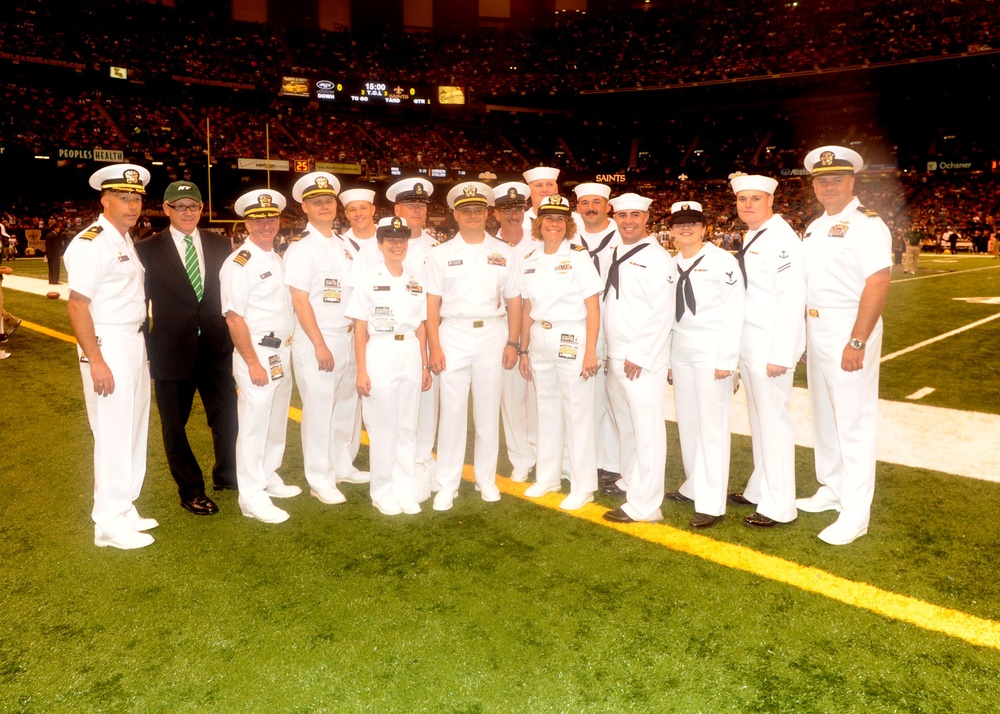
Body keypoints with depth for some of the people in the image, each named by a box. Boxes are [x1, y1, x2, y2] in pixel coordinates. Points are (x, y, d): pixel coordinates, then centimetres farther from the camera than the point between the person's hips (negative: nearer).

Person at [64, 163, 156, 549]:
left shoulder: (126, 241, 14)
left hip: (134, 341, 9)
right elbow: (77, 306, -18)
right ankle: (109, 523, 10)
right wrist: (96, 361, -21)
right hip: (107, 345, -9)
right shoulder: (91, 242, -13)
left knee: (134, 430, 15)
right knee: (113, 434, -3)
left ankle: (125, 510, 29)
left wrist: (139, 345, 9)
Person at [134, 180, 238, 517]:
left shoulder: (220, 245, 5)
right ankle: (191, 491, 27)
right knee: (175, 425, 10)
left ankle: (227, 474, 34)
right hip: (172, 351, -2)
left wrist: (235, 338, 4)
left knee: (227, 416, 10)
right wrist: (145, 352, -5)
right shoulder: (147, 249, -4)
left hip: (216, 348, 2)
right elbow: (140, 304, -2)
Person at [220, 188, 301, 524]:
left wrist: (287, 351, 11)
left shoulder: (278, 260, 12)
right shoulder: (239, 264, -13)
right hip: (257, 354, -8)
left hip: (283, 353, 8)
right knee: (254, 426, -2)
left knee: (277, 421, 17)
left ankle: (269, 478, 32)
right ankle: (252, 497, 8)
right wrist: (253, 363, -18)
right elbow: (234, 318, -16)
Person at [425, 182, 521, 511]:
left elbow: (514, 300, 8)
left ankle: (486, 479, 21)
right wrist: (434, 347, -7)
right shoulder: (441, 254, 4)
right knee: (452, 411, 0)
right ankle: (447, 485, 10)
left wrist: (512, 342, 1)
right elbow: (432, 303, 0)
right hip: (453, 336, -1)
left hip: (493, 335, 1)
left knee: (488, 411, 8)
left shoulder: (503, 252, 8)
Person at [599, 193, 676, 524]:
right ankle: (630, 480, 35)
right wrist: (612, 353, 11)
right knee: (624, 424, 19)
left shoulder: (657, 258, -9)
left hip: (643, 361, -8)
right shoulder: (615, 254, 15)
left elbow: (662, 314, -14)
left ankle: (644, 505, 1)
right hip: (615, 357, 8)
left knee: (647, 430, -4)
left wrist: (638, 356, -16)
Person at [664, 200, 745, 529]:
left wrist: (726, 360, -14)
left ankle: (712, 503, 1)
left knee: (712, 425, -5)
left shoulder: (721, 260, -7)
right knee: (687, 422, 11)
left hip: (711, 352, -6)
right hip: (681, 352, 6)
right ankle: (694, 486, 26)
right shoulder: (672, 265, 11)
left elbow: (734, 312, -11)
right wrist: (669, 358, 11)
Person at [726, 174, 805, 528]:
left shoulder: (781, 239, -13)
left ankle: (780, 506, 10)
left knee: (773, 421, -1)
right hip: (748, 344, 9)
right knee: (759, 419, 16)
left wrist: (781, 355, -20)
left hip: (771, 346, -9)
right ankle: (760, 489, 29)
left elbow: (792, 299, -19)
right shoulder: (751, 237, 14)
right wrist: (739, 345, 9)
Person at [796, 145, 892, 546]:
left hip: (850, 332, -8)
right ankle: (831, 490, 32)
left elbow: (878, 283, -20)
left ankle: (855, 513, 7)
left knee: (854, 421, -3)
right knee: (824, 416, 17)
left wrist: (857, 343, -24)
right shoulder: (815, 228, 14)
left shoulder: (865, 224, -11)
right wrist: (806, 334, 9)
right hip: (816, 330, 8)